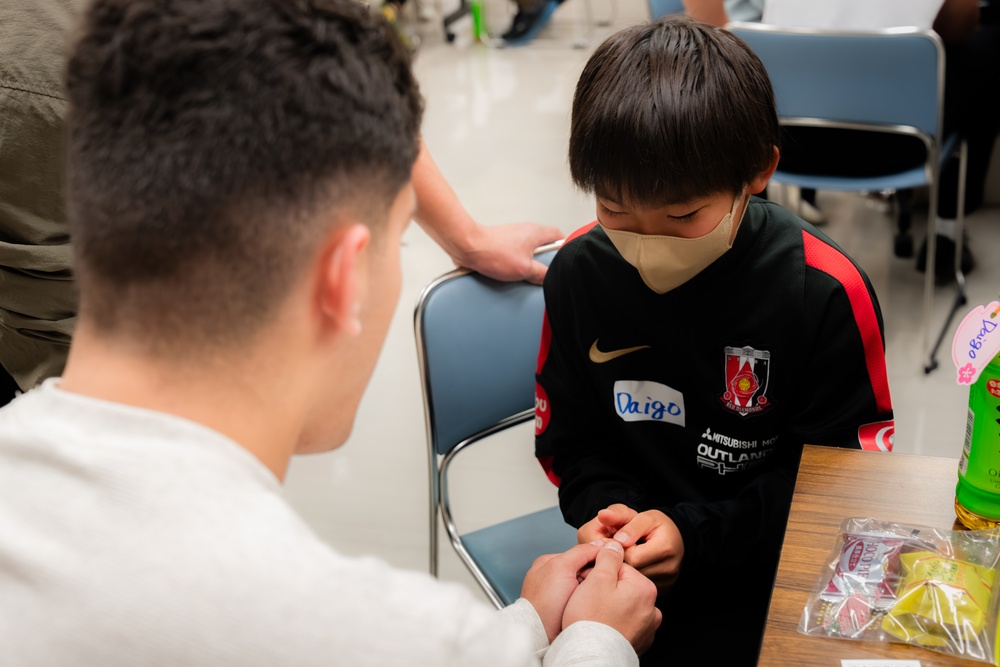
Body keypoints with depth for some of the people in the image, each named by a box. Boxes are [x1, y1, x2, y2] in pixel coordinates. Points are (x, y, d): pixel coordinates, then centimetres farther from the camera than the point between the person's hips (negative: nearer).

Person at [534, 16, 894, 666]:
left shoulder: (827, 292, -15)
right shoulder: (580, 272, -5)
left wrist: (697, 533, -18)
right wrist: (601, 508, -14)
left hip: (762, 564, -3)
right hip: (628, 561, 3)